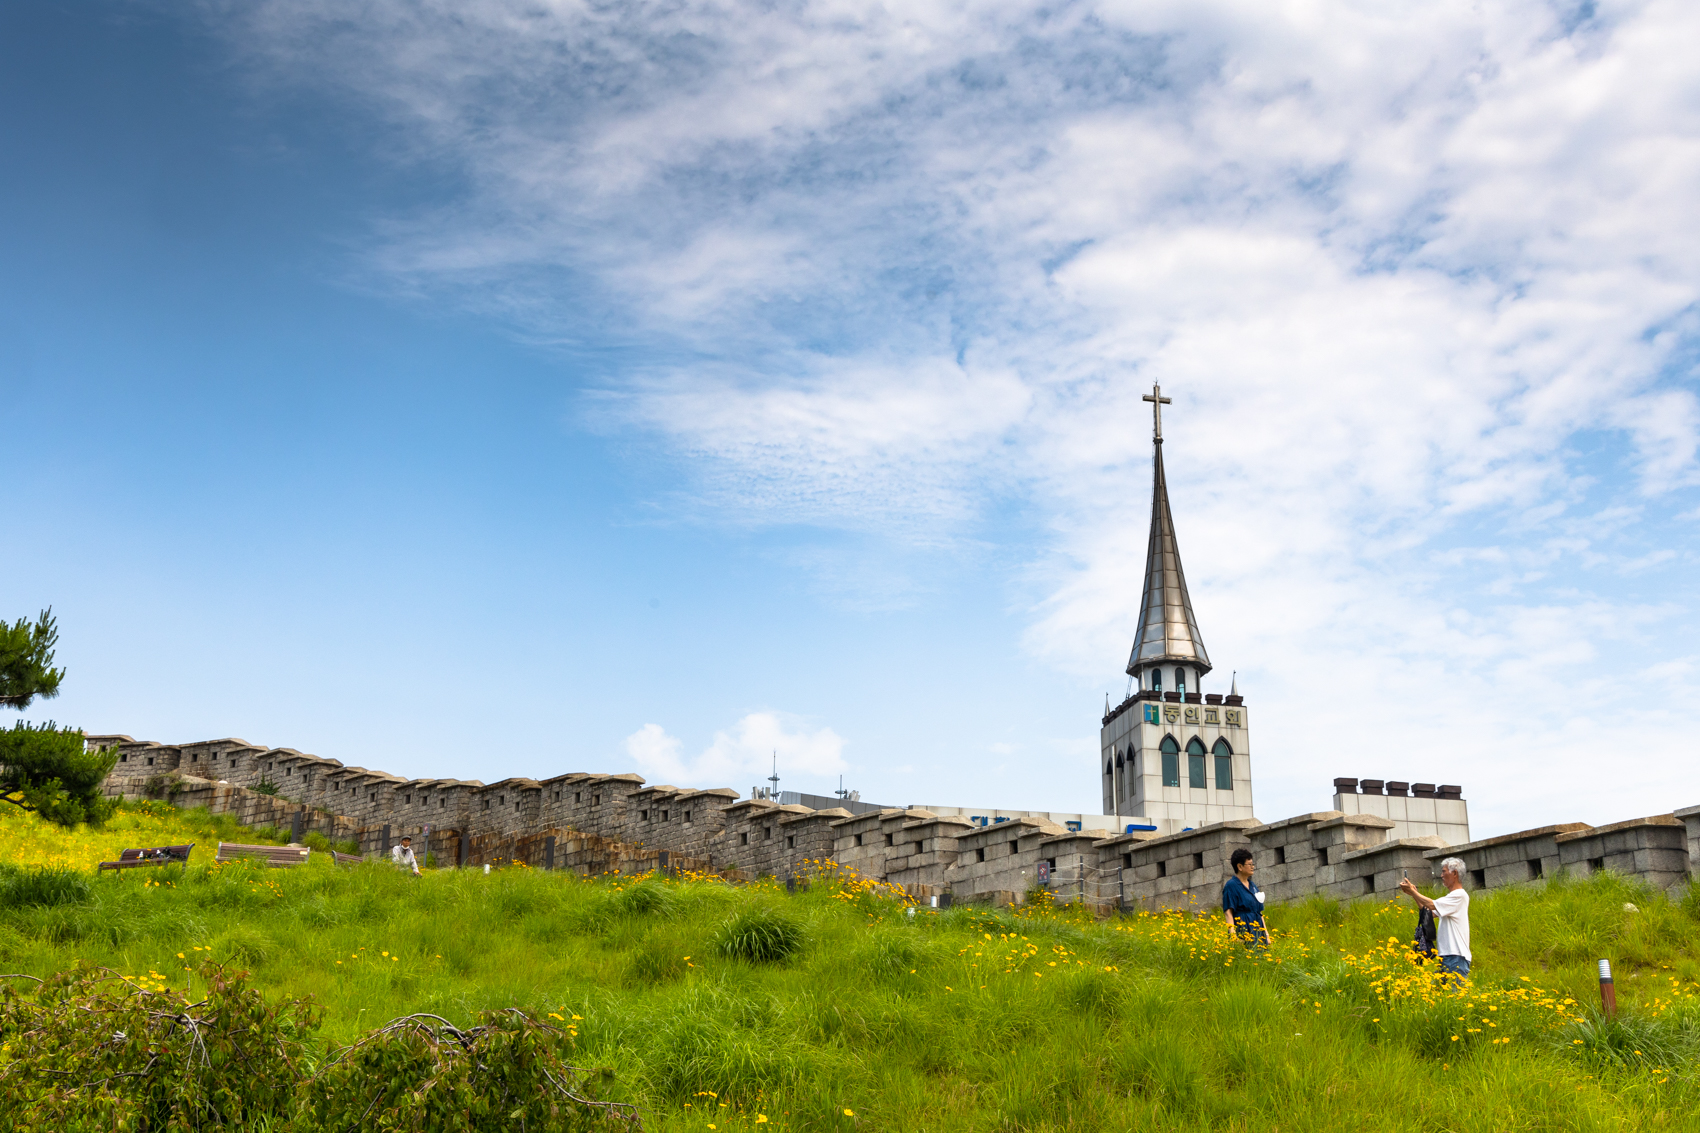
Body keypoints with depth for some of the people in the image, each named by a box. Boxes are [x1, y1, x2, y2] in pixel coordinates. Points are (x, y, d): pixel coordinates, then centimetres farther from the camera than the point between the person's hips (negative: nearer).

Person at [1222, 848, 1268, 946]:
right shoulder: (1231, 885, -5)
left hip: (1258, 933, 7)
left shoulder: (1253, 885, 17)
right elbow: (1228, 912, -12)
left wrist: (1266, 934, 17)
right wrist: (1233, 936, -22)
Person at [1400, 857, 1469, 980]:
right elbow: (1431, 912, 22)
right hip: (1446, 955, 10)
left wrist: (1412, 891, -4)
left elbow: (1432, 905, -16)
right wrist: (1414, 894, 14)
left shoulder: (1460, 895, -9)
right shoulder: (1451, 897, 22)